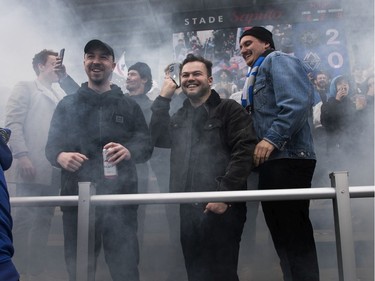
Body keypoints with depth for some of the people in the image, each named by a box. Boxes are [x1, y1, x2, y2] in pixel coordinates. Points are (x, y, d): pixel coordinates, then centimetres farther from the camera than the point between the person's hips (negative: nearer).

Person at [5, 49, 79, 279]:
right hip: (32, 168, -6)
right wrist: (21, 156, -17)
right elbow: (13, 123, -6)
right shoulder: (25, 88, 6)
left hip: (54, 170, 6)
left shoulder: (60, 93, 23)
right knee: (24, 221, -3)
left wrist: (65, 76, 3)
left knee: (43, 223, 9)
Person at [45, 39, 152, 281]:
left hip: (120, 197, -1)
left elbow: (147, 146, 5)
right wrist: (60, 156, -15)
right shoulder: (67, 105, 13)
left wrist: (128, 151, -18)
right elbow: (51, 146, 9)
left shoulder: (129, 106, 11)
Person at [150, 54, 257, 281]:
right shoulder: (179, 118, 22)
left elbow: (244, 153, -9)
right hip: (188, 209, 6)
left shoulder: (229, 109, 2)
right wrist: (163, 99, 5)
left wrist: (224, 194, -17)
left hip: (221, 207, -5)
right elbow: (158, 139, 6)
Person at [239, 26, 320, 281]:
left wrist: (272, 139, -22)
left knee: (295, 235, -9)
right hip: (272, 160, 10)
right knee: (283, 235, 10)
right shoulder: (258, 75, 28)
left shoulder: (277, 60, 0)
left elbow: (297, 102, -18)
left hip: (287, 157, -10)